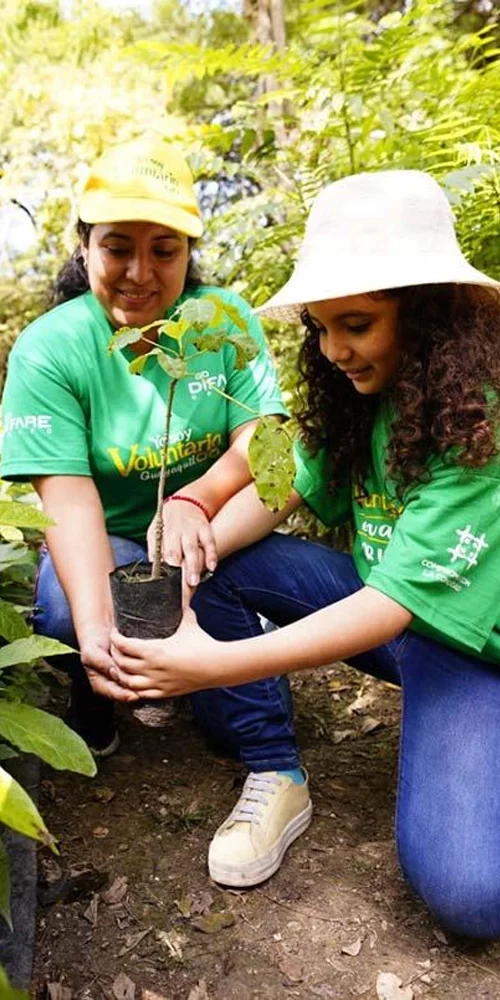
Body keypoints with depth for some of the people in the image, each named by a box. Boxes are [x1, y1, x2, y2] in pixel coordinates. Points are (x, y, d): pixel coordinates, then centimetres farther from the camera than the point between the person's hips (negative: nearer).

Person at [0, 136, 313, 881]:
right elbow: (68, 495, -25)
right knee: (63, 610, -30)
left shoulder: (225, 318, -9)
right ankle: (97, 701, 4)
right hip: (107, 541, -1)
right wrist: (97, 624, -41)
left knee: (216, 565, -31)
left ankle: (275, 766, -14)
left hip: (209, 531, 1)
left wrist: (195, 501, -39)